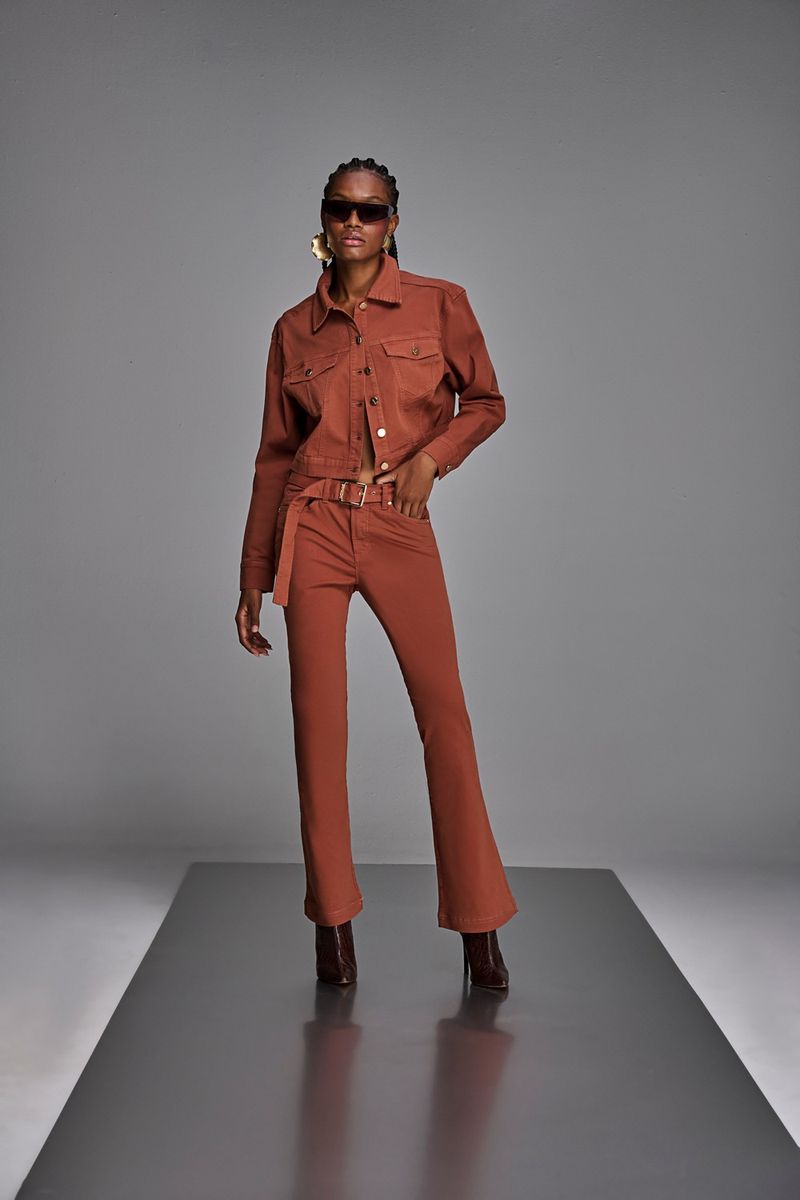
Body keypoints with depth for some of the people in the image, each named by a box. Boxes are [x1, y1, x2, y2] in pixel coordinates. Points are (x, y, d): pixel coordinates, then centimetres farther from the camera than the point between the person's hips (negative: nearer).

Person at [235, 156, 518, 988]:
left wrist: (430, 457, -8)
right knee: (318, 719, 0)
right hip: (313, 528, 1)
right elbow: (274, 457, 11)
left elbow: (485, 402, 12)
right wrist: (252, 580, 10)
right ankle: (333, 922, 12)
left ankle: (479, 924, 5)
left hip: (401, 529, -1)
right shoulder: (295, 330, 8)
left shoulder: (439, 305, 4)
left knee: (444, 711, -5)